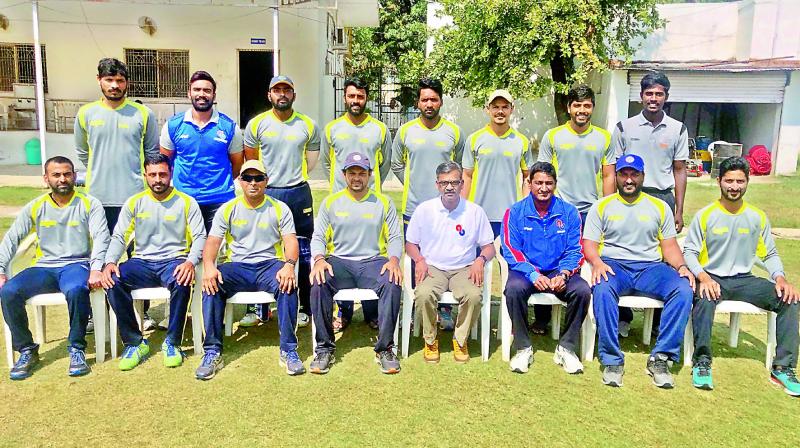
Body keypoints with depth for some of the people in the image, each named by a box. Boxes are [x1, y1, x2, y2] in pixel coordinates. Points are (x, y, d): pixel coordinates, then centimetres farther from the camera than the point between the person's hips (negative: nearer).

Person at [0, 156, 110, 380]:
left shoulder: (90, 204, 2)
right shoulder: (35, 207, 10)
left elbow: (101, 238, -9)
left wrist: (96, 269, -25)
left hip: (76, 265, -3)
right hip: (44, 267, 4)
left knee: (76, 290, -37)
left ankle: (76, 349, -18)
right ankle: (26, 350, -5)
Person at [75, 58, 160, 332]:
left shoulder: (143, 114, 0)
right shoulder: (86, 114, 5)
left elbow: (153, 153, 8)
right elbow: (82, 153, 17)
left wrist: (139, 178, 8)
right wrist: (100, 174, 16)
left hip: (135, 197, -1)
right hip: (99, 198, 2)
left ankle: (144, 311, 17)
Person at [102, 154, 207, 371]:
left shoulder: (186, 202, 3)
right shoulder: (135, 202, 10)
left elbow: (200, 237, -3)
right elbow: (119, 237, 7)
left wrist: (191, 261, -23)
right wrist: (110, 262, -12)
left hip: (174, 261, -3)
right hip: (142, 262, 3)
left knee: (182, 282, -37)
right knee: (113, 281, -27)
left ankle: (172, 342, -17)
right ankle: (134, 342, -13)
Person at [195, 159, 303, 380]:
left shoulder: (280, 209, 7)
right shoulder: (227, 209, 10)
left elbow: (290, 241, -2)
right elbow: (212, 242, 1)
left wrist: (289, 265, -25)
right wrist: (209, 266, -21)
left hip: (270, 265, -1)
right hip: (236, 266, 1)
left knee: (288, 285, -34)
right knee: (211, 285, -29)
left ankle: (288, 350, -25)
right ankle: (212, 352, -22)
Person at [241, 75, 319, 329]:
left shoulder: (308, 125, 4)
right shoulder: (257, 124, 2)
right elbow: (251, 163, 11)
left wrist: (292, 174, 8)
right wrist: (267, 179, 9)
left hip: (298, 193, 0)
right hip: (266, 193, 0)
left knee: (304, 253, 4)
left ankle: (304, 307, 17)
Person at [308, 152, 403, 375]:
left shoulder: (384, 203, 12)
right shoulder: (331, 202, 13)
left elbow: (395, 237, 8)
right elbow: (318, 237, 8)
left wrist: (394, 260, -13)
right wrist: (319, 259, -13)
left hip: (373, 261, 0)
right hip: (339, 261, 1)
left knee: (393, 283, -33)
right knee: (318, 283, -32)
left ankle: (384, 348, -22)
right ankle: (325, 348, -19)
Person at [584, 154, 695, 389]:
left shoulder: (659, 207, 16)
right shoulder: (601, 206, 11)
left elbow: (670, 246, 13)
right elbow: (589, 244, 4)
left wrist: (681, 266, -7)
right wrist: (597, 262, -18)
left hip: (650, 266, 2)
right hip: (613, 265, -2)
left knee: (684, 289, -28)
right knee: (602, 289, -37)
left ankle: (660, 357, -22)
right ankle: (612, 359, -27)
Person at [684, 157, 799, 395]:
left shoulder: (758, 217, 6)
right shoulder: (705, 215, -3)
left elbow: (770, 254, 10)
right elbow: (689, 252, -5)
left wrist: (780, 278, -10)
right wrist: (703, 277, -24)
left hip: (744, 280, 4)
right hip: (711, 278, -3)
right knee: (704, 299, -37)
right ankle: (702, 362, -25)